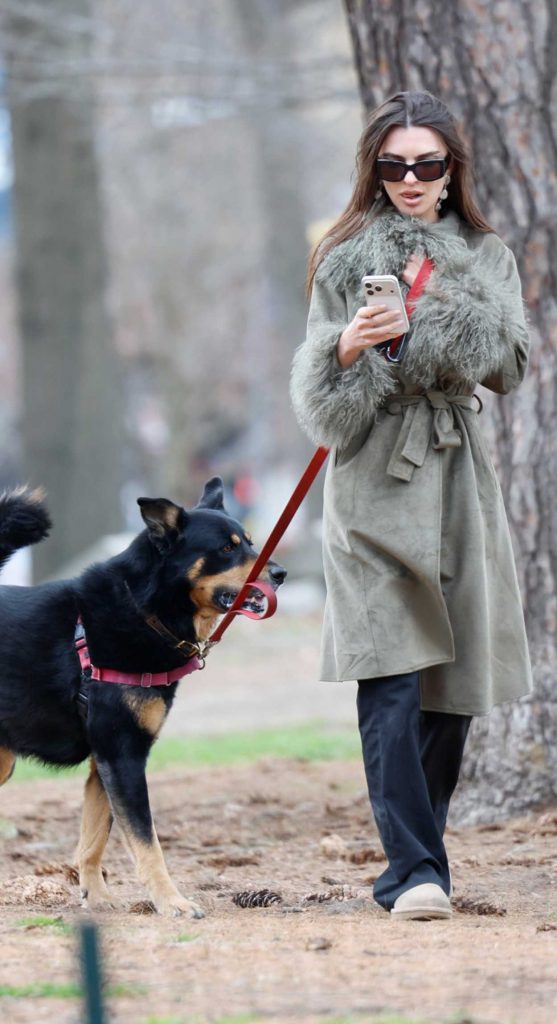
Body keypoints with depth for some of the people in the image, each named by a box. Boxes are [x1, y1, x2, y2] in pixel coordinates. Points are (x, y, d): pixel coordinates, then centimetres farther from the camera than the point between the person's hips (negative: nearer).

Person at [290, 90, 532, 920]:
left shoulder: (487, 260, 14)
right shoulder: (345, 260, 6)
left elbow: (511, 368, 2)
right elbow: (316, 388, 2)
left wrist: (448, 314, -12)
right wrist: (346, 349, -19)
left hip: (455, 479, 3)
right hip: (373, 485, -3)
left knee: (453, 686, 4)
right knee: (393, 682, -14)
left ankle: (416, 861, 15)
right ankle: (415, 871, -20)